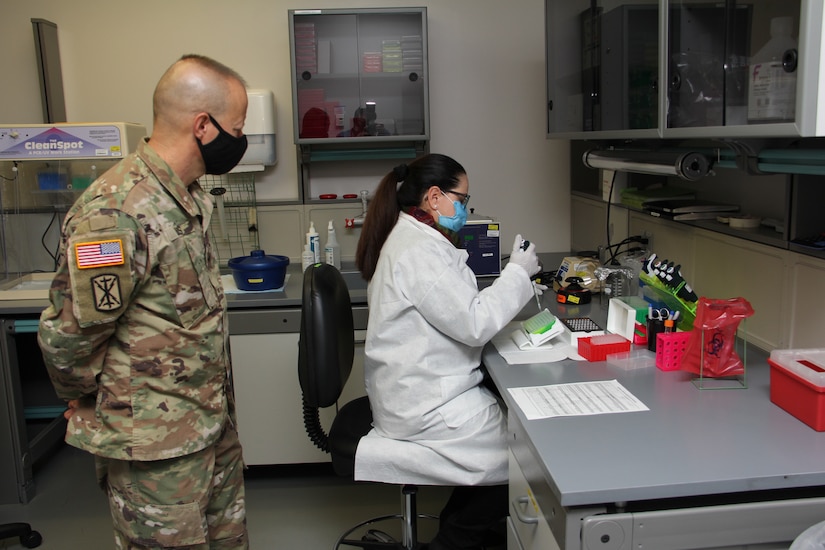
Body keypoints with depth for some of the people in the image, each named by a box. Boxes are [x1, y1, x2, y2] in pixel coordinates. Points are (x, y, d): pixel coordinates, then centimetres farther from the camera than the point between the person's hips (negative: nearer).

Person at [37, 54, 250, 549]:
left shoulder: (189, 196, 6)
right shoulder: (116, 213, -26)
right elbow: (66, 336, -21)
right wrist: (91, 403, -3)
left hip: (213, 423, 8)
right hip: (158, 447, -8)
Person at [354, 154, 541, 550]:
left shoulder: (407, 238, 12)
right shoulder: (420, 251, -22)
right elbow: (474, 324, -21)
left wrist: (514, 279, 9)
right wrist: (517, 272, -10)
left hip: (413, 392, 10)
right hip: (426, 408, -10)